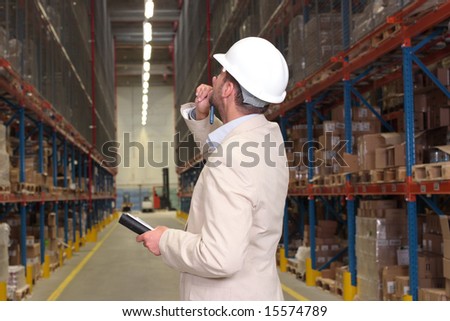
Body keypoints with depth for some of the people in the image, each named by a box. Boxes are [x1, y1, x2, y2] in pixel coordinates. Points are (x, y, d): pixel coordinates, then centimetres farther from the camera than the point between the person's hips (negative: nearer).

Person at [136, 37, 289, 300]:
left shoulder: (231, 163, -27)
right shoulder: (269, 134, 1)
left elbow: (220, 259, -32)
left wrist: (166, 240, -16)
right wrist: (201, 117, 5)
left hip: (228, 309, -9)